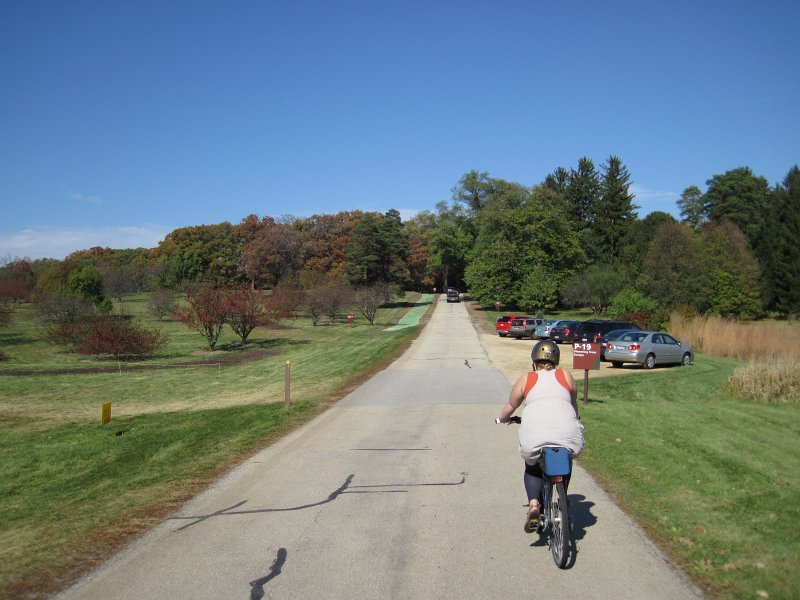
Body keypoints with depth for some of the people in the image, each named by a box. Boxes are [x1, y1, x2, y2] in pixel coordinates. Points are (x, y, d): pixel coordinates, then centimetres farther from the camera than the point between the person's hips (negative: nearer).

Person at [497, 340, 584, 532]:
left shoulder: (525, 379, 15)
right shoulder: (566, 376, 18)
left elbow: (509, 407, 23)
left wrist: (502, 419, 45)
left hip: (535, 435, -1)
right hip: (567, 435, 1)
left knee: (532, 467, 26)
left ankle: (534, 504, 3)